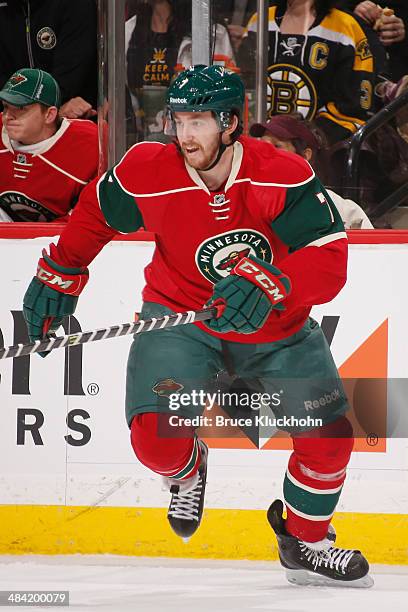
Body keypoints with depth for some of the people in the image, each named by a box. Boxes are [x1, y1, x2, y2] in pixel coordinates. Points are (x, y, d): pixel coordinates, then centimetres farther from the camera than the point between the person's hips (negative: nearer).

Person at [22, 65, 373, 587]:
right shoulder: (148, 173, -19)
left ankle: (305, 542, 24)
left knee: (327, 438, -6)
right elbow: (97, 211, 3)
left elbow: (330, 260, -32)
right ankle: (187, 470, 20)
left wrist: (271, 283, -49)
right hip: (179, 314, 0)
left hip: (276, 326, 0)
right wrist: (59, 272, 11)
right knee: (156, 437, -21)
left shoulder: (283, 176, -25)